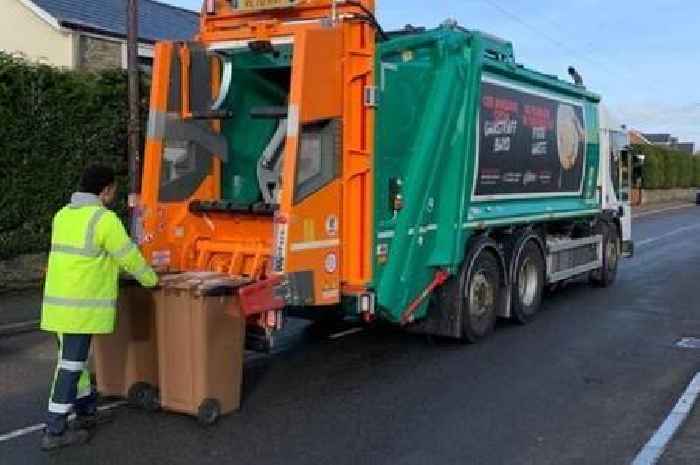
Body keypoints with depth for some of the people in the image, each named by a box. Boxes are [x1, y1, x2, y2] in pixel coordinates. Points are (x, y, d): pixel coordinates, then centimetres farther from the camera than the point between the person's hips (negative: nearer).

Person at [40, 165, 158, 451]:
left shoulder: (63, 215, 11)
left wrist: (108, 269, 34)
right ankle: (55, 431, 4)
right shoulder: (104, 219, -15)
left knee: (76, 358, 19)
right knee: (71, 364, -2)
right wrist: (151, 279, 9)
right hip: (81, 306, -8)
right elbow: (129, 256, -8)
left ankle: (86, 411, 33)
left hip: (59, 301, 8)